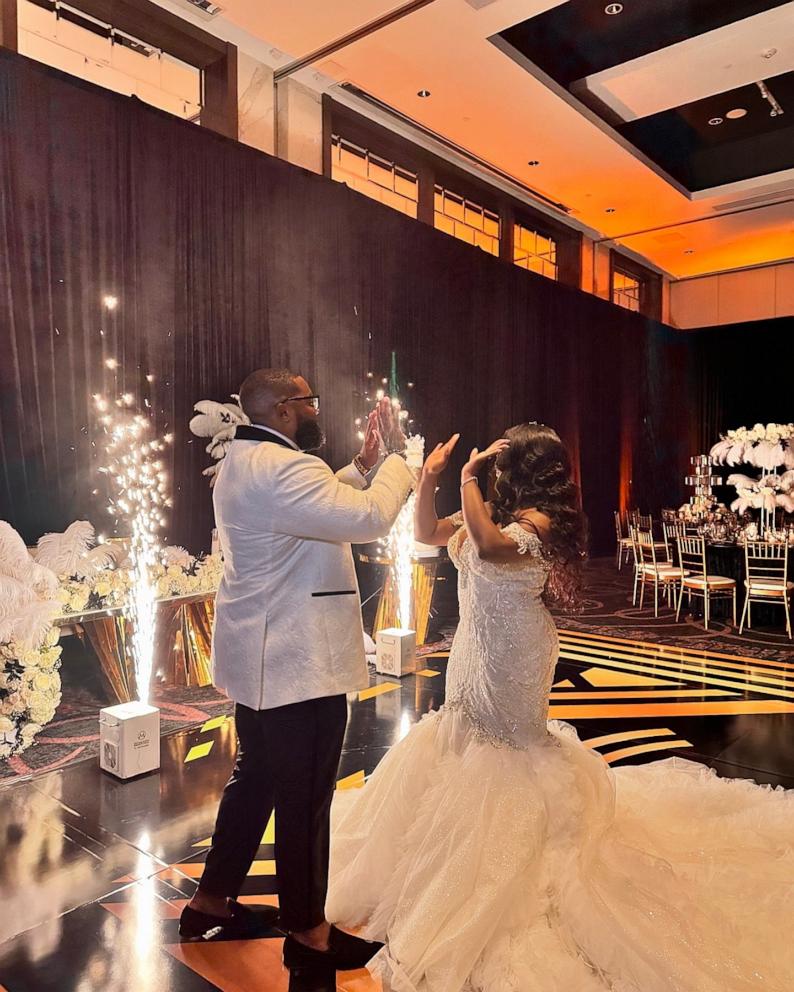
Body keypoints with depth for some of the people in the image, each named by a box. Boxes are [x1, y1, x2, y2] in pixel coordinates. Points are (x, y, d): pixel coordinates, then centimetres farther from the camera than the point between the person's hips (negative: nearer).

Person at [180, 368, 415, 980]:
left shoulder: (243, 464, 12)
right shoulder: (283, 467, -22)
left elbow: (321, 511, 19)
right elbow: (371, 518, -29)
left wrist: (363, 465, 13)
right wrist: (397, 457, -14)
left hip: (261, 658, 11)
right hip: (300, 665, -11)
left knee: (255, 777, 22)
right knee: (305, 797, 5)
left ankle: (211, 902, 38)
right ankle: (308, 933, 24)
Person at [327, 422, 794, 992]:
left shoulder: (538, 521, -23)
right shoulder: (493, 513, 2)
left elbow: (490, 548, -44)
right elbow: (428, 534, 6)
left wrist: (468, 478, -34)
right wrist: (430, 477, -7)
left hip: (512, 652, -9)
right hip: (477, 646, 9)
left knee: (506, 744, 8)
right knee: (468, 739, 21)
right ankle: (472, 851, 44)